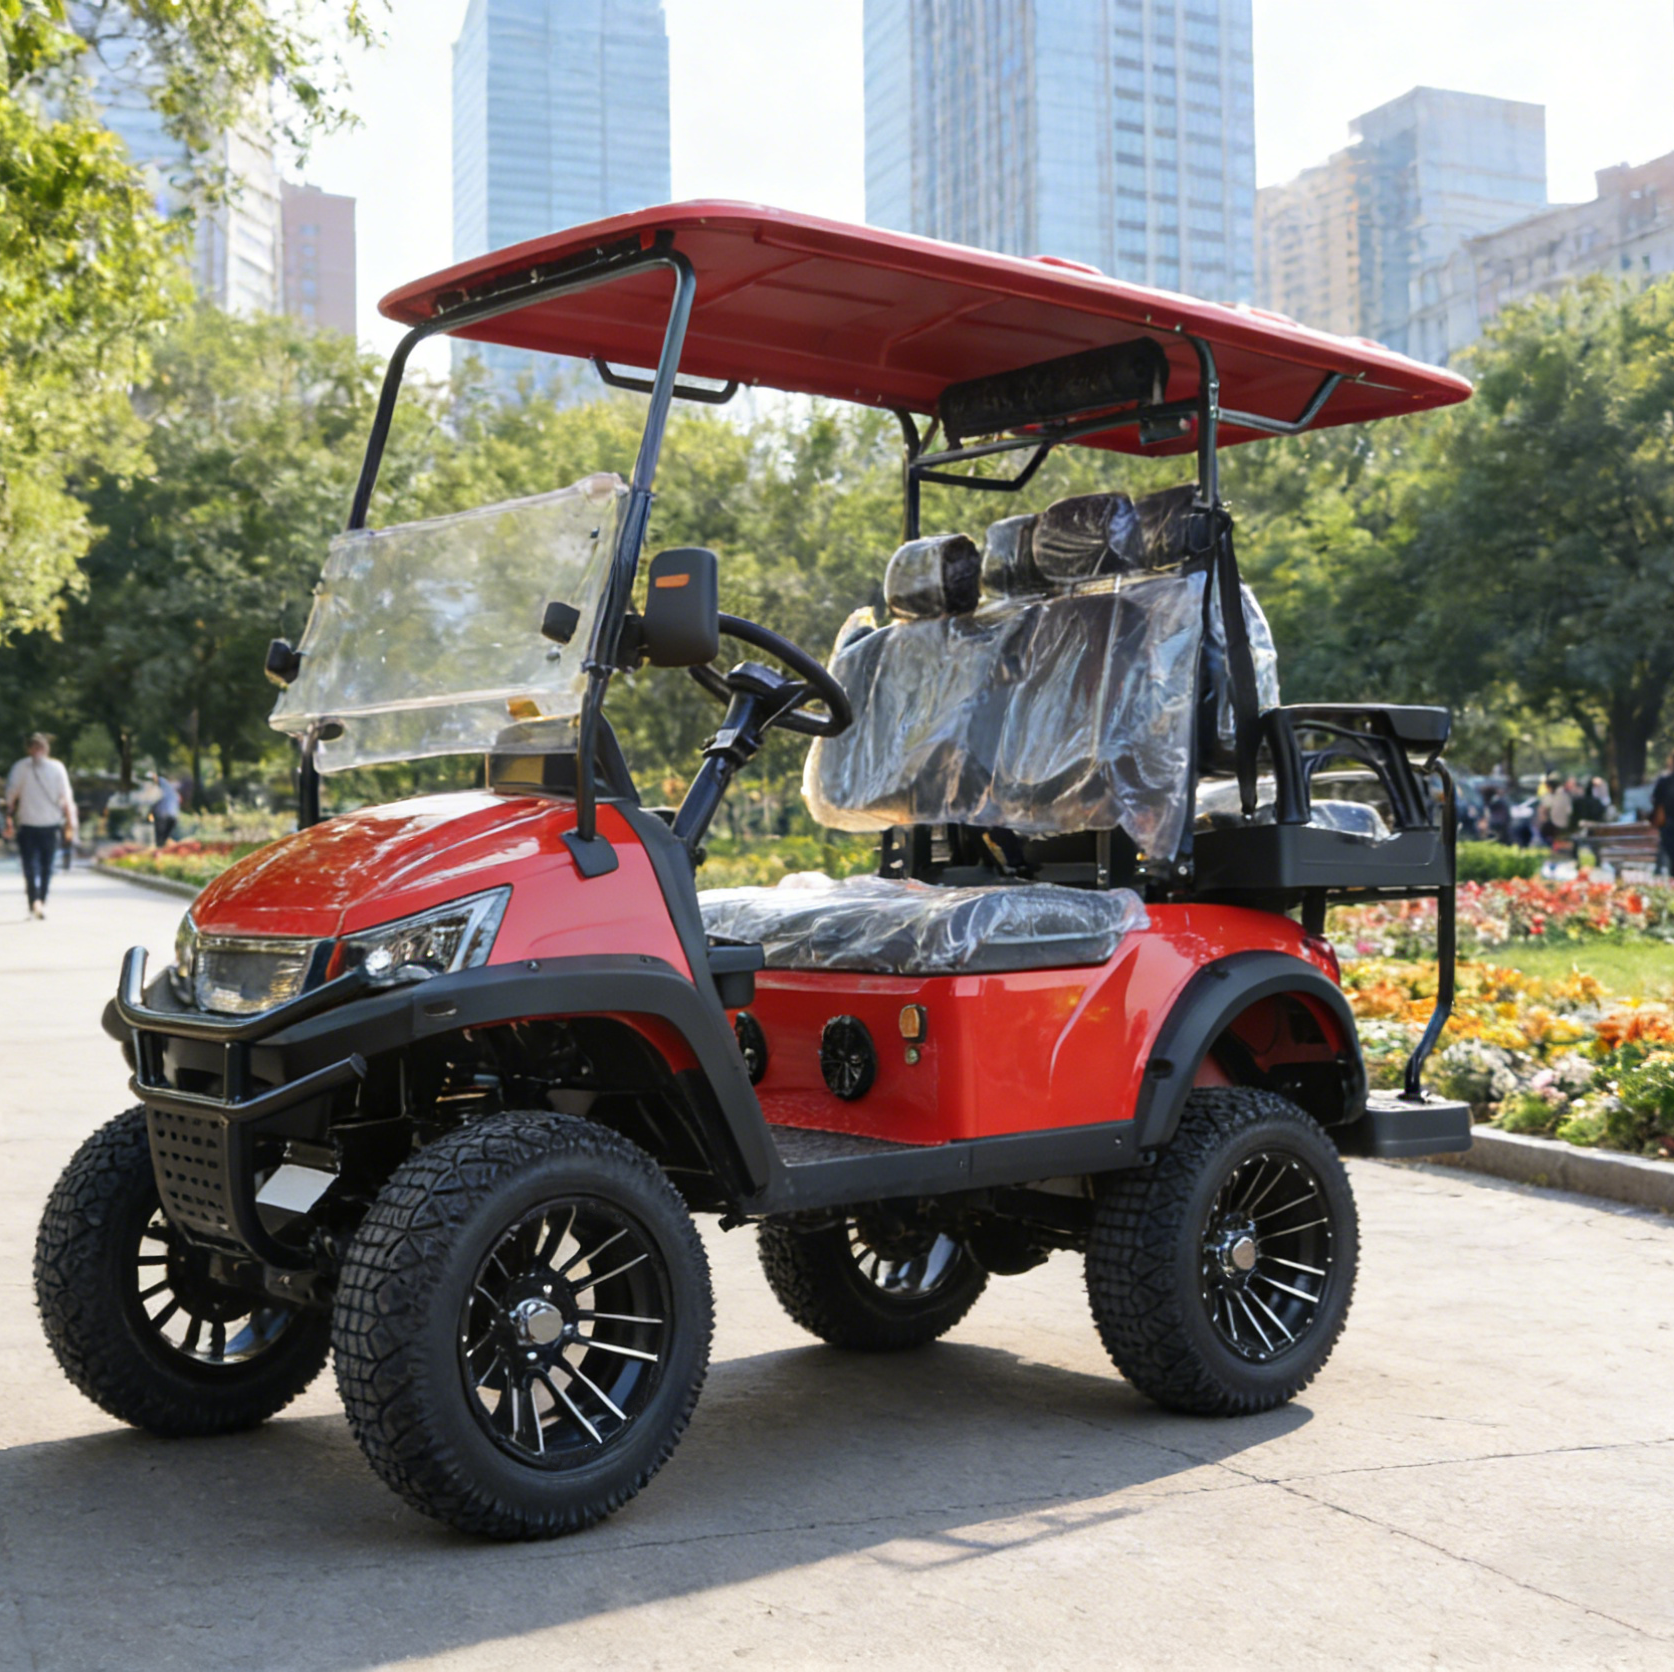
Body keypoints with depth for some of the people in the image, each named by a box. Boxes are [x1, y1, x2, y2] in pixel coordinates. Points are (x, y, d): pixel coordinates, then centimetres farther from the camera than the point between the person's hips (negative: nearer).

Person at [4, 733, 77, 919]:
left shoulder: (20, 767, -1)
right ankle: (42, 902, 18)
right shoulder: (57, 767, 1)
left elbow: (11, 795, -3)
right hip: (50, 823, 1)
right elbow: (66, 798, 0)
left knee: (30, 864, -1)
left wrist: (9, 819, 3)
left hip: (27, 824, -1)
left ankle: (34, 901, -21)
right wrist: (70, 824, 5)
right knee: (46, 865, 13)